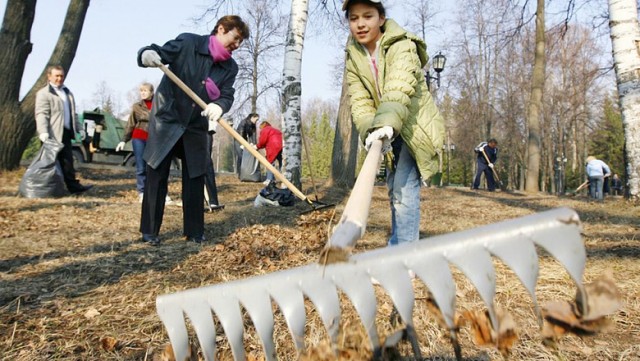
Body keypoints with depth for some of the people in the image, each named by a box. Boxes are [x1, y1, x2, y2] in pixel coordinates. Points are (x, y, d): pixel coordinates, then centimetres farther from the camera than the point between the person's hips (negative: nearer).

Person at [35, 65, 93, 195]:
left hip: (66, 133, 7)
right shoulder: (44, 93, -5)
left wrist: (79, 128, 21)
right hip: (53, 134, -7)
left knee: (68, 161, 8)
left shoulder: (67, 92, 21)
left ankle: (73, 186, 11)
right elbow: (41, 114, -15)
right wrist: (43, 132, -27)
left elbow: (73, 113, 27)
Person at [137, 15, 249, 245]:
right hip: (166, 119, -3)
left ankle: (194, 231, 16)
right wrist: (147, 54, -36)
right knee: (156, 176, 1)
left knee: (195, 179, 5)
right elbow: (158, 53, -11)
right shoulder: (187, 42, -10)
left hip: (196, 127, 4)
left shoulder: (230, 68, 0)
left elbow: (227, 95, -11)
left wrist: (218, 106, -35)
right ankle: (149, 230, 13)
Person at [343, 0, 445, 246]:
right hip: (390, 133, 7)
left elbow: (399, 90, -38)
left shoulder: (401, 47, -20)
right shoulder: (353, 57, -2)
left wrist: (387, 124, -56)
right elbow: (359, 102, -14)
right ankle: (396, 249, 32)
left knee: (404, 191, -19)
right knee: (394, 191, 16)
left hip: (415, 127, -6)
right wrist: (369, 131, -33)